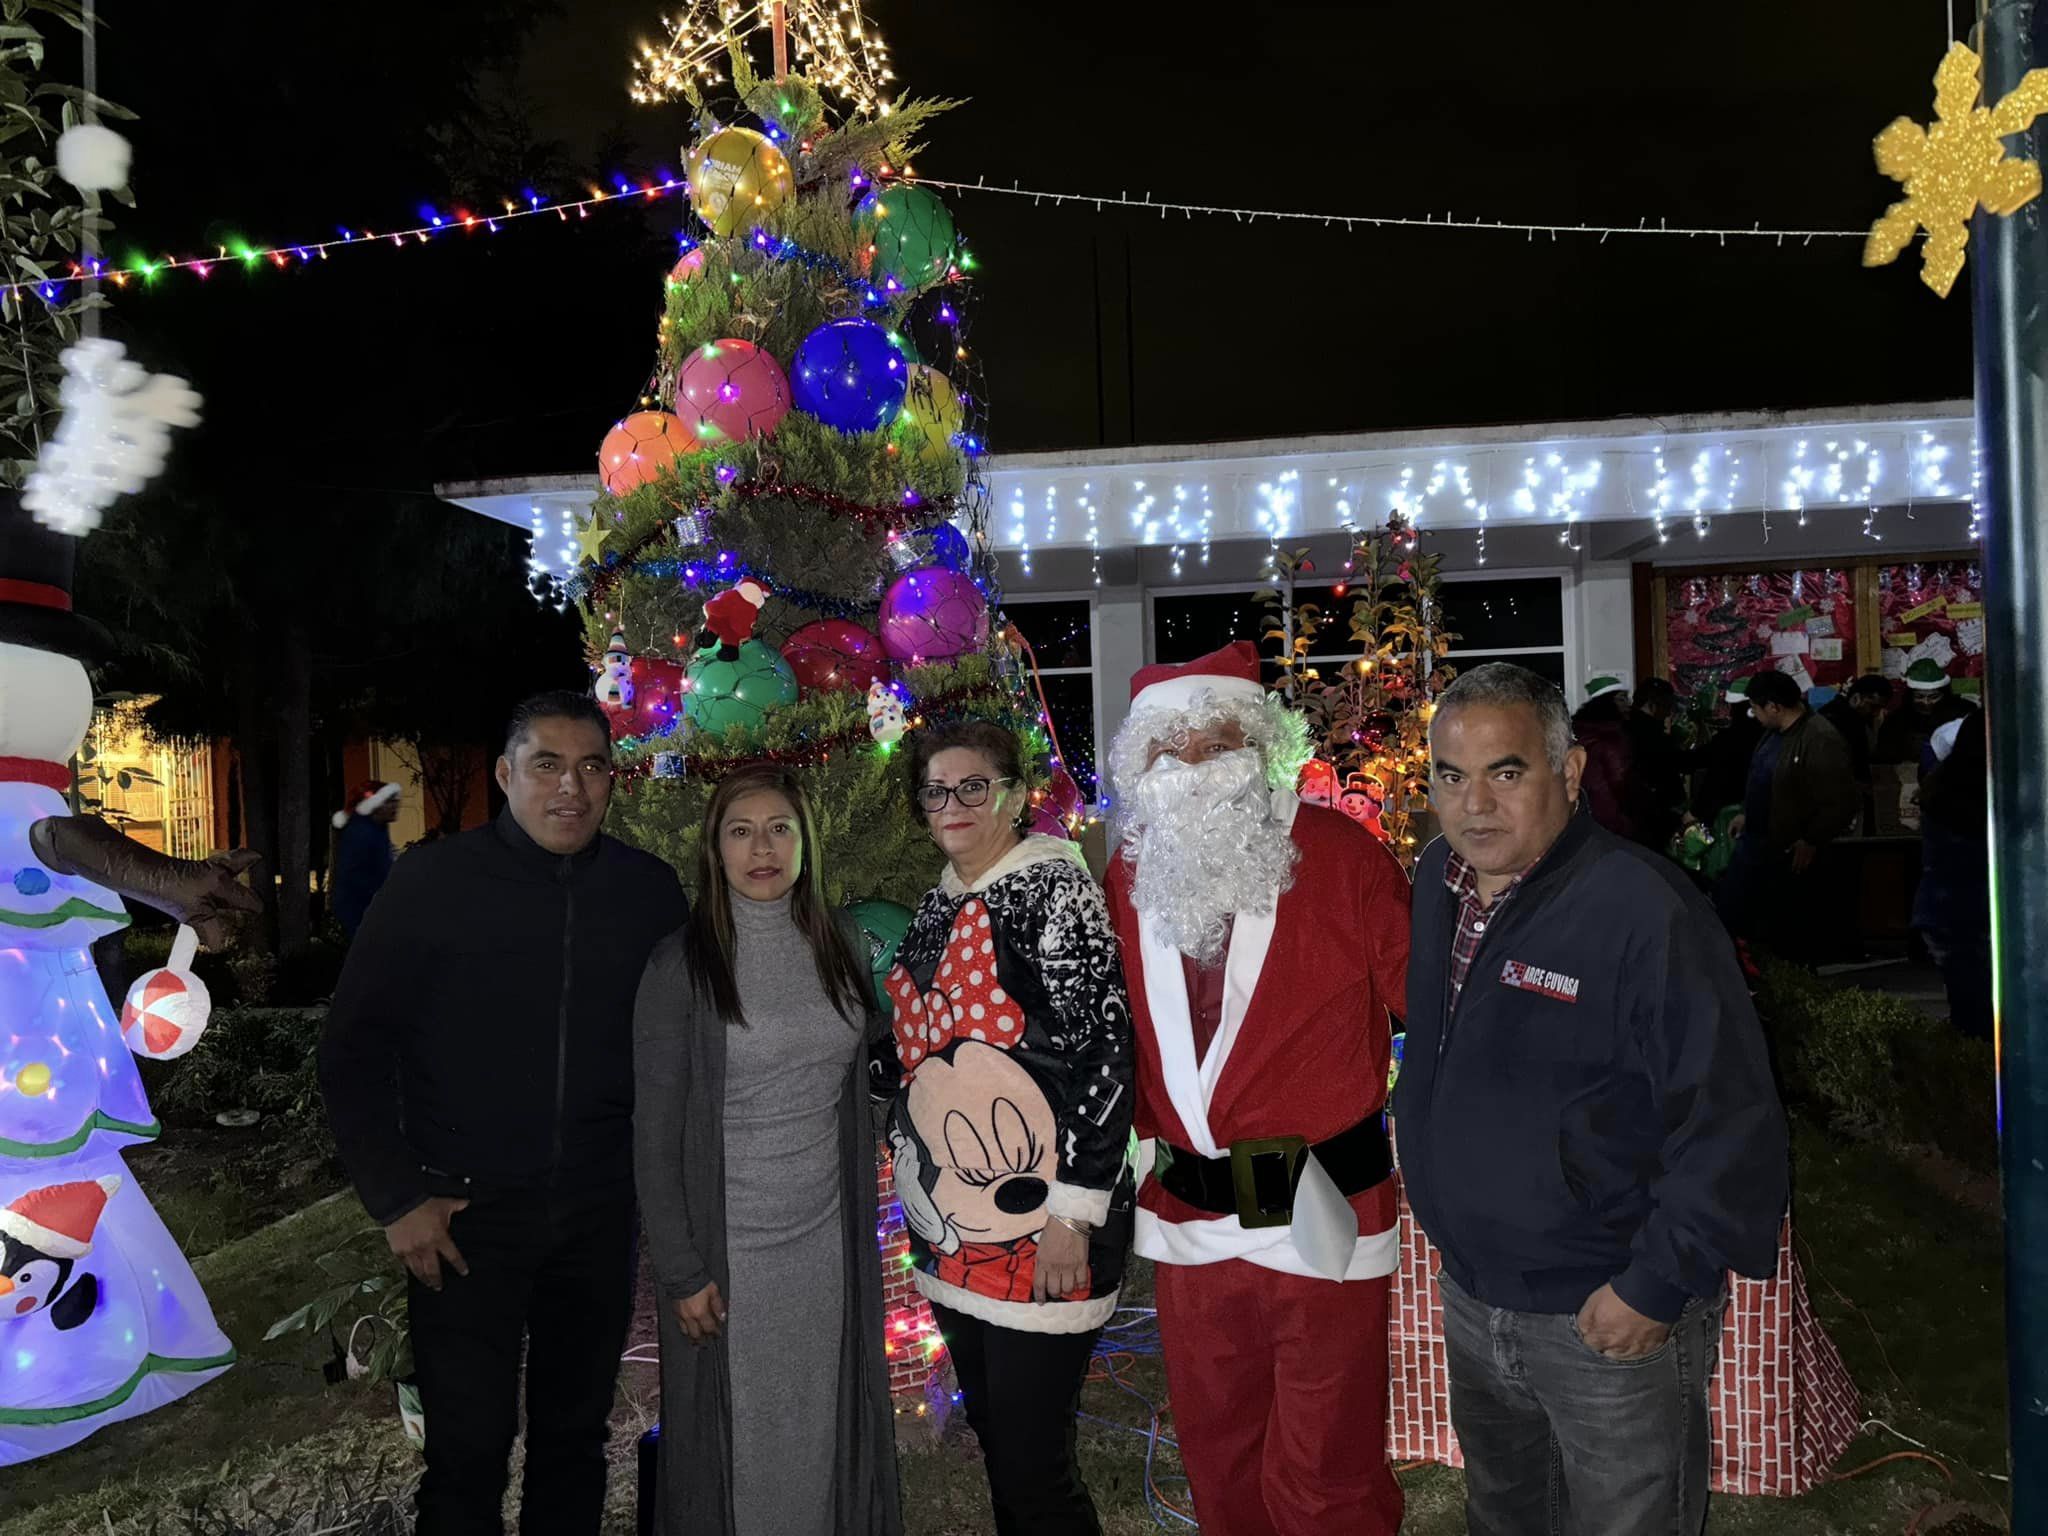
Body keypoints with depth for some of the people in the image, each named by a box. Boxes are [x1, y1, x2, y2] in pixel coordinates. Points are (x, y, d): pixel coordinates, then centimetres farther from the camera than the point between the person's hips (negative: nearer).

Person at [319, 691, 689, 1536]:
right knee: (468, 1448, 5)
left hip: (601, 1215, 3)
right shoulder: (432, 880, -6)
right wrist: (397, 1199, -6)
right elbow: (354, 1048, -3)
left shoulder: (651, 889, 1)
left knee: (575, 1436, 15)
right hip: (466, 1215, -2)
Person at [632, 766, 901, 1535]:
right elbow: (656, 1131, -10)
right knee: (738, 1435, 11)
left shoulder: (839, 941, 0)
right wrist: (681, 1269, -10)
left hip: (829, 1235, 4)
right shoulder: (682, 963, -12)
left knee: (826, 1426, 16)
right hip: (731, 1243, -3)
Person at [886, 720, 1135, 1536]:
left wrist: (1070, 1216, -19)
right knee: (994, 1440, 18)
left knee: (1033, 1461, -1)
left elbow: (1102, 1057, -18)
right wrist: (916, 1185, 19)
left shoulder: (1051, 893, -12)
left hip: (1035, 1230, -7)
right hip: (950, 1227, 8)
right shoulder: (939, 907, 11)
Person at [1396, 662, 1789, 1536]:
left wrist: (1659, 1286, -20)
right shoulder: (1438, 881, -1)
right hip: (1470, 1294, 7)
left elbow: (1728, 1121, -23)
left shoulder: (1642, 908, -24)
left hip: (1614, 1316, -6)